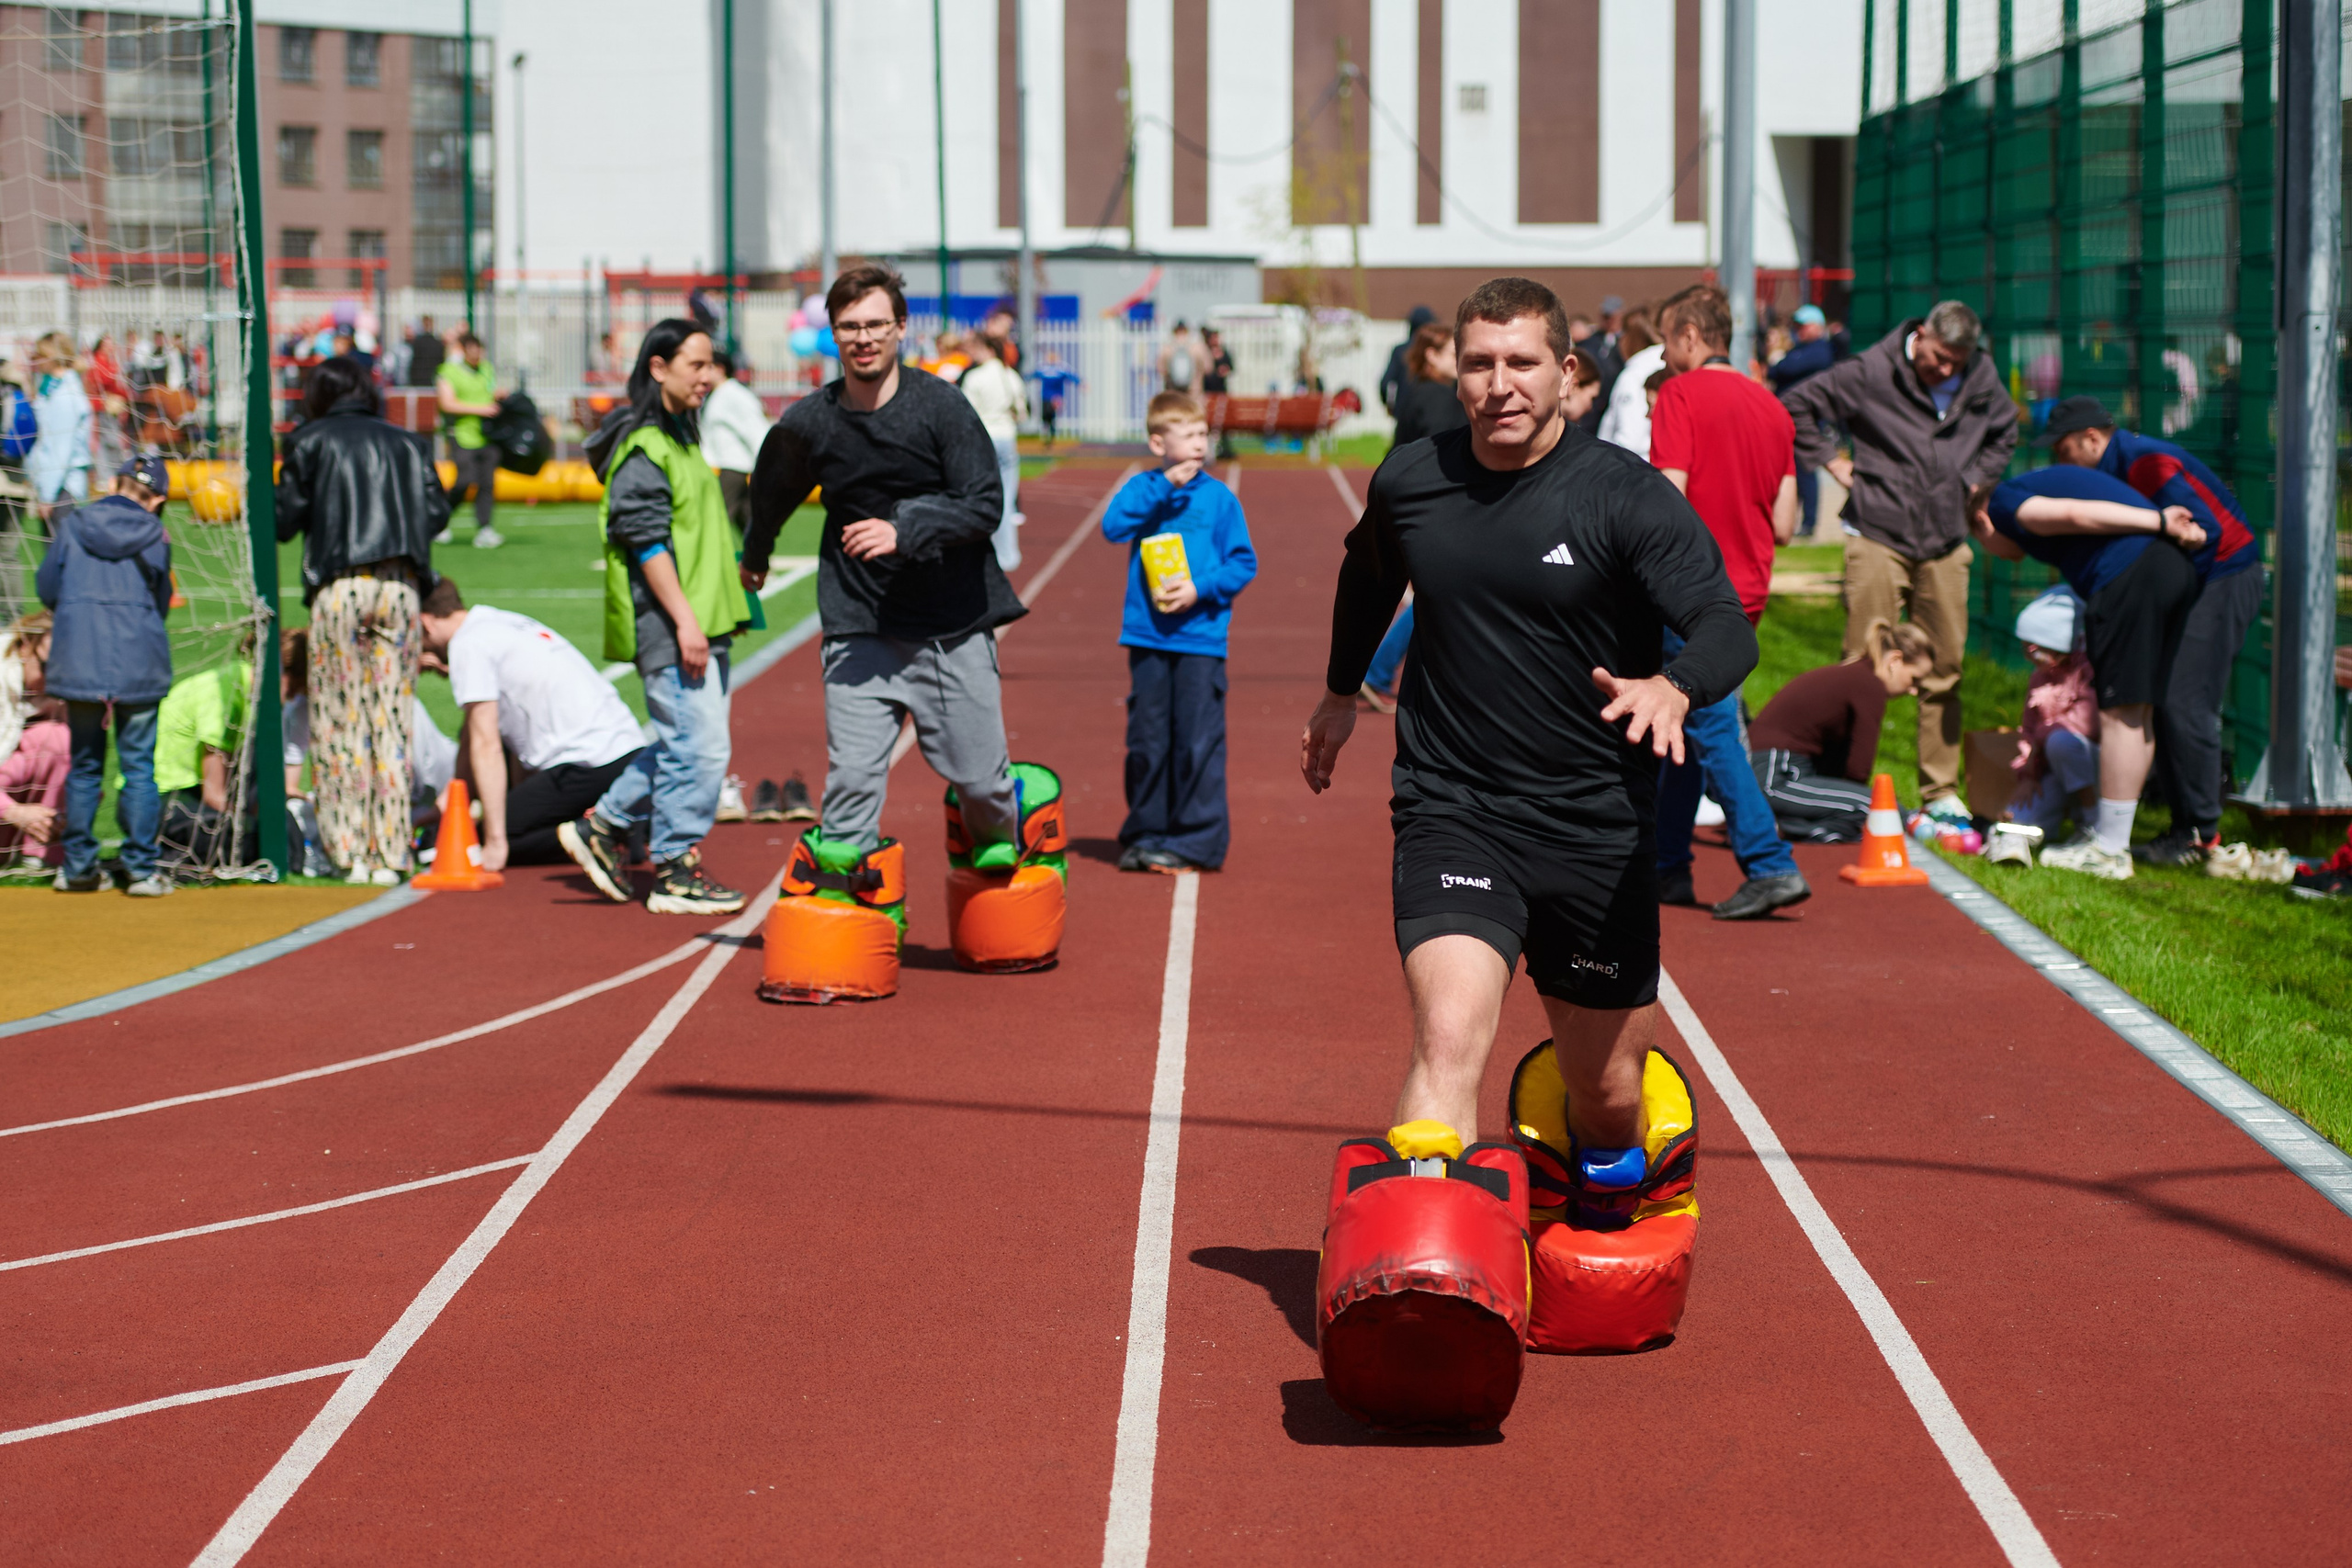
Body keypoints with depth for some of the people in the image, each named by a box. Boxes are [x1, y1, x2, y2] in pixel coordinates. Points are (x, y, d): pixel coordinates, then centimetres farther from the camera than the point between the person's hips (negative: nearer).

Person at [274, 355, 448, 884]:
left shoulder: (310, 442, 6)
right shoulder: (408, 443, 15)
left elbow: (285, 519, 2)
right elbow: (438, 512, 9)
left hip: (339, 587, -3)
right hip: (402, 587, 3)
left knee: (339, 720, 3)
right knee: (392, 720, 4)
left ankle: (350, 852, -2)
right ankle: (389, 857, 2)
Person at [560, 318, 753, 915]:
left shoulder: (679, 437, 19)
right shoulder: (643, 446, -12)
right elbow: (646, 539, -18)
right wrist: (684, 618, -21)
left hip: (700, 622, 10)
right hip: (667, 625, -10)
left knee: (682, 743, 13)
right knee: (699, 744, -8)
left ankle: (602, 827, 24)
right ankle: (675, 872, 1)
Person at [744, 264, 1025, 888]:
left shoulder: (940, 405, -7)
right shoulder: (807, 424, 1)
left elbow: (985, 505, -11)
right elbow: (771, 490, 23)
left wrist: (903, 530, -24)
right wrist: (756, 552, 40)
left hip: (953, 625, -1)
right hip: (860, 628, 1)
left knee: (979, 779, 6)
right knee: (850, 778, -10)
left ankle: (1004, 849, 37)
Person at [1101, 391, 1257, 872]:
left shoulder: (1219, 498, 2)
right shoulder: (1144, 489, 5)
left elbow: (1244, 564, 2)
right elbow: (1114, 526, -12)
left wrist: (1200, 588, -13)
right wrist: (1165, 485, -16)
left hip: (1201, 637, -1)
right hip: (1148, 635, 2)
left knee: (1198, 742, -2)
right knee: (1147, 741, 7)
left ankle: (1197, 841, 4)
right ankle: (1146, 833, 18)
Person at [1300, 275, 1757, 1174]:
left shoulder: (1626, 497, -9)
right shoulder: (1409, 483, 2)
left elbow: (1728, 628, -19)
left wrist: (1673, 688, -41)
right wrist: (1341, 693, 37)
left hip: (1596, 826, 0)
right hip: (1450, 812, 1)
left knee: (1608, 1092, 11)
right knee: (1448, 1036, -24)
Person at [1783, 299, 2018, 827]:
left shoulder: (1982, 378, 5)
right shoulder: (1872, 372, -8)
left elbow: (2004, 433, 26)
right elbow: (1797, 405, -1)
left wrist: (1972, 481, 13)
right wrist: (1833, 463, -4)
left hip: (1945, 545, 4)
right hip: (1878, 539, -4)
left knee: (1945, 671, 6)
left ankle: (1941, 792, 13)